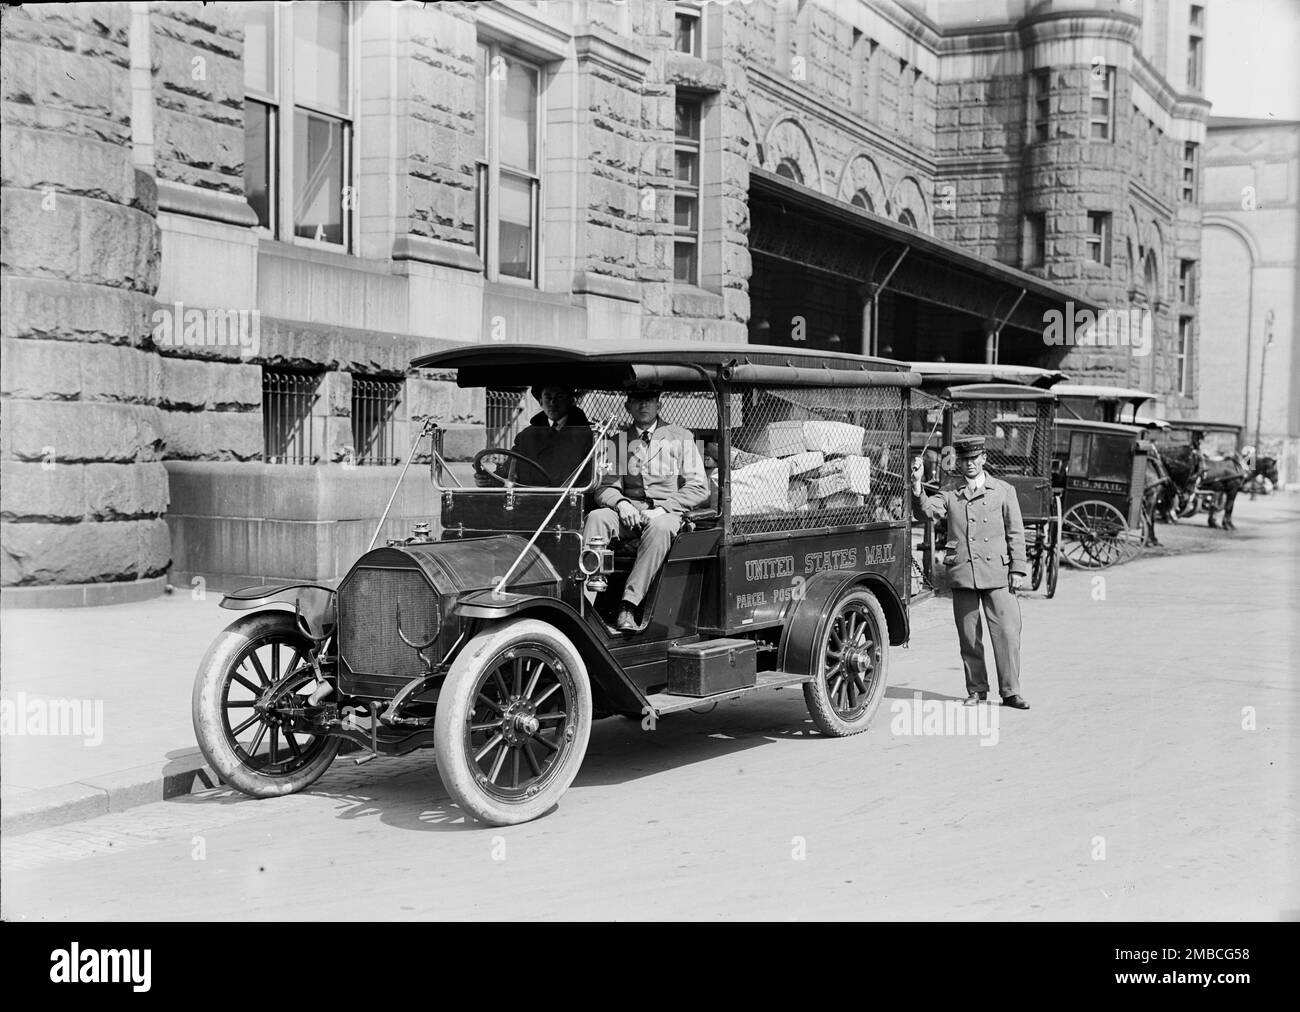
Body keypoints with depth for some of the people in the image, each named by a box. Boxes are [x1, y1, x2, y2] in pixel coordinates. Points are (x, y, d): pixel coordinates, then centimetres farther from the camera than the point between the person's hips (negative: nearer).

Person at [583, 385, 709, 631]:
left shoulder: (680, 437, 9)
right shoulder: (617, 441, 18)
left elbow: (699, 489, 2)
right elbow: (605, 487, 11)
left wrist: (661, 508, -12)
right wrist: (620, 503, -13)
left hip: (668, 512, -3)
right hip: (628, 512, 3)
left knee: (659, 527, -38)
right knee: (596, 518, -27)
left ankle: (629, 605, -42)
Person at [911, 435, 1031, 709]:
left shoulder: (1004, 491, 9)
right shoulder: (949, 495, 11)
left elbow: (1015, 533, 8)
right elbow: (925, 511, -5)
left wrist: (1017, 569, 1)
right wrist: (917, 485, -21)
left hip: (997, 573, -1)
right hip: (962, 573, 1)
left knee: (1007, 633, -6)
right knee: (968, 637, 6)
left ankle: (1010, 691, 2)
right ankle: (976, 689, 18)